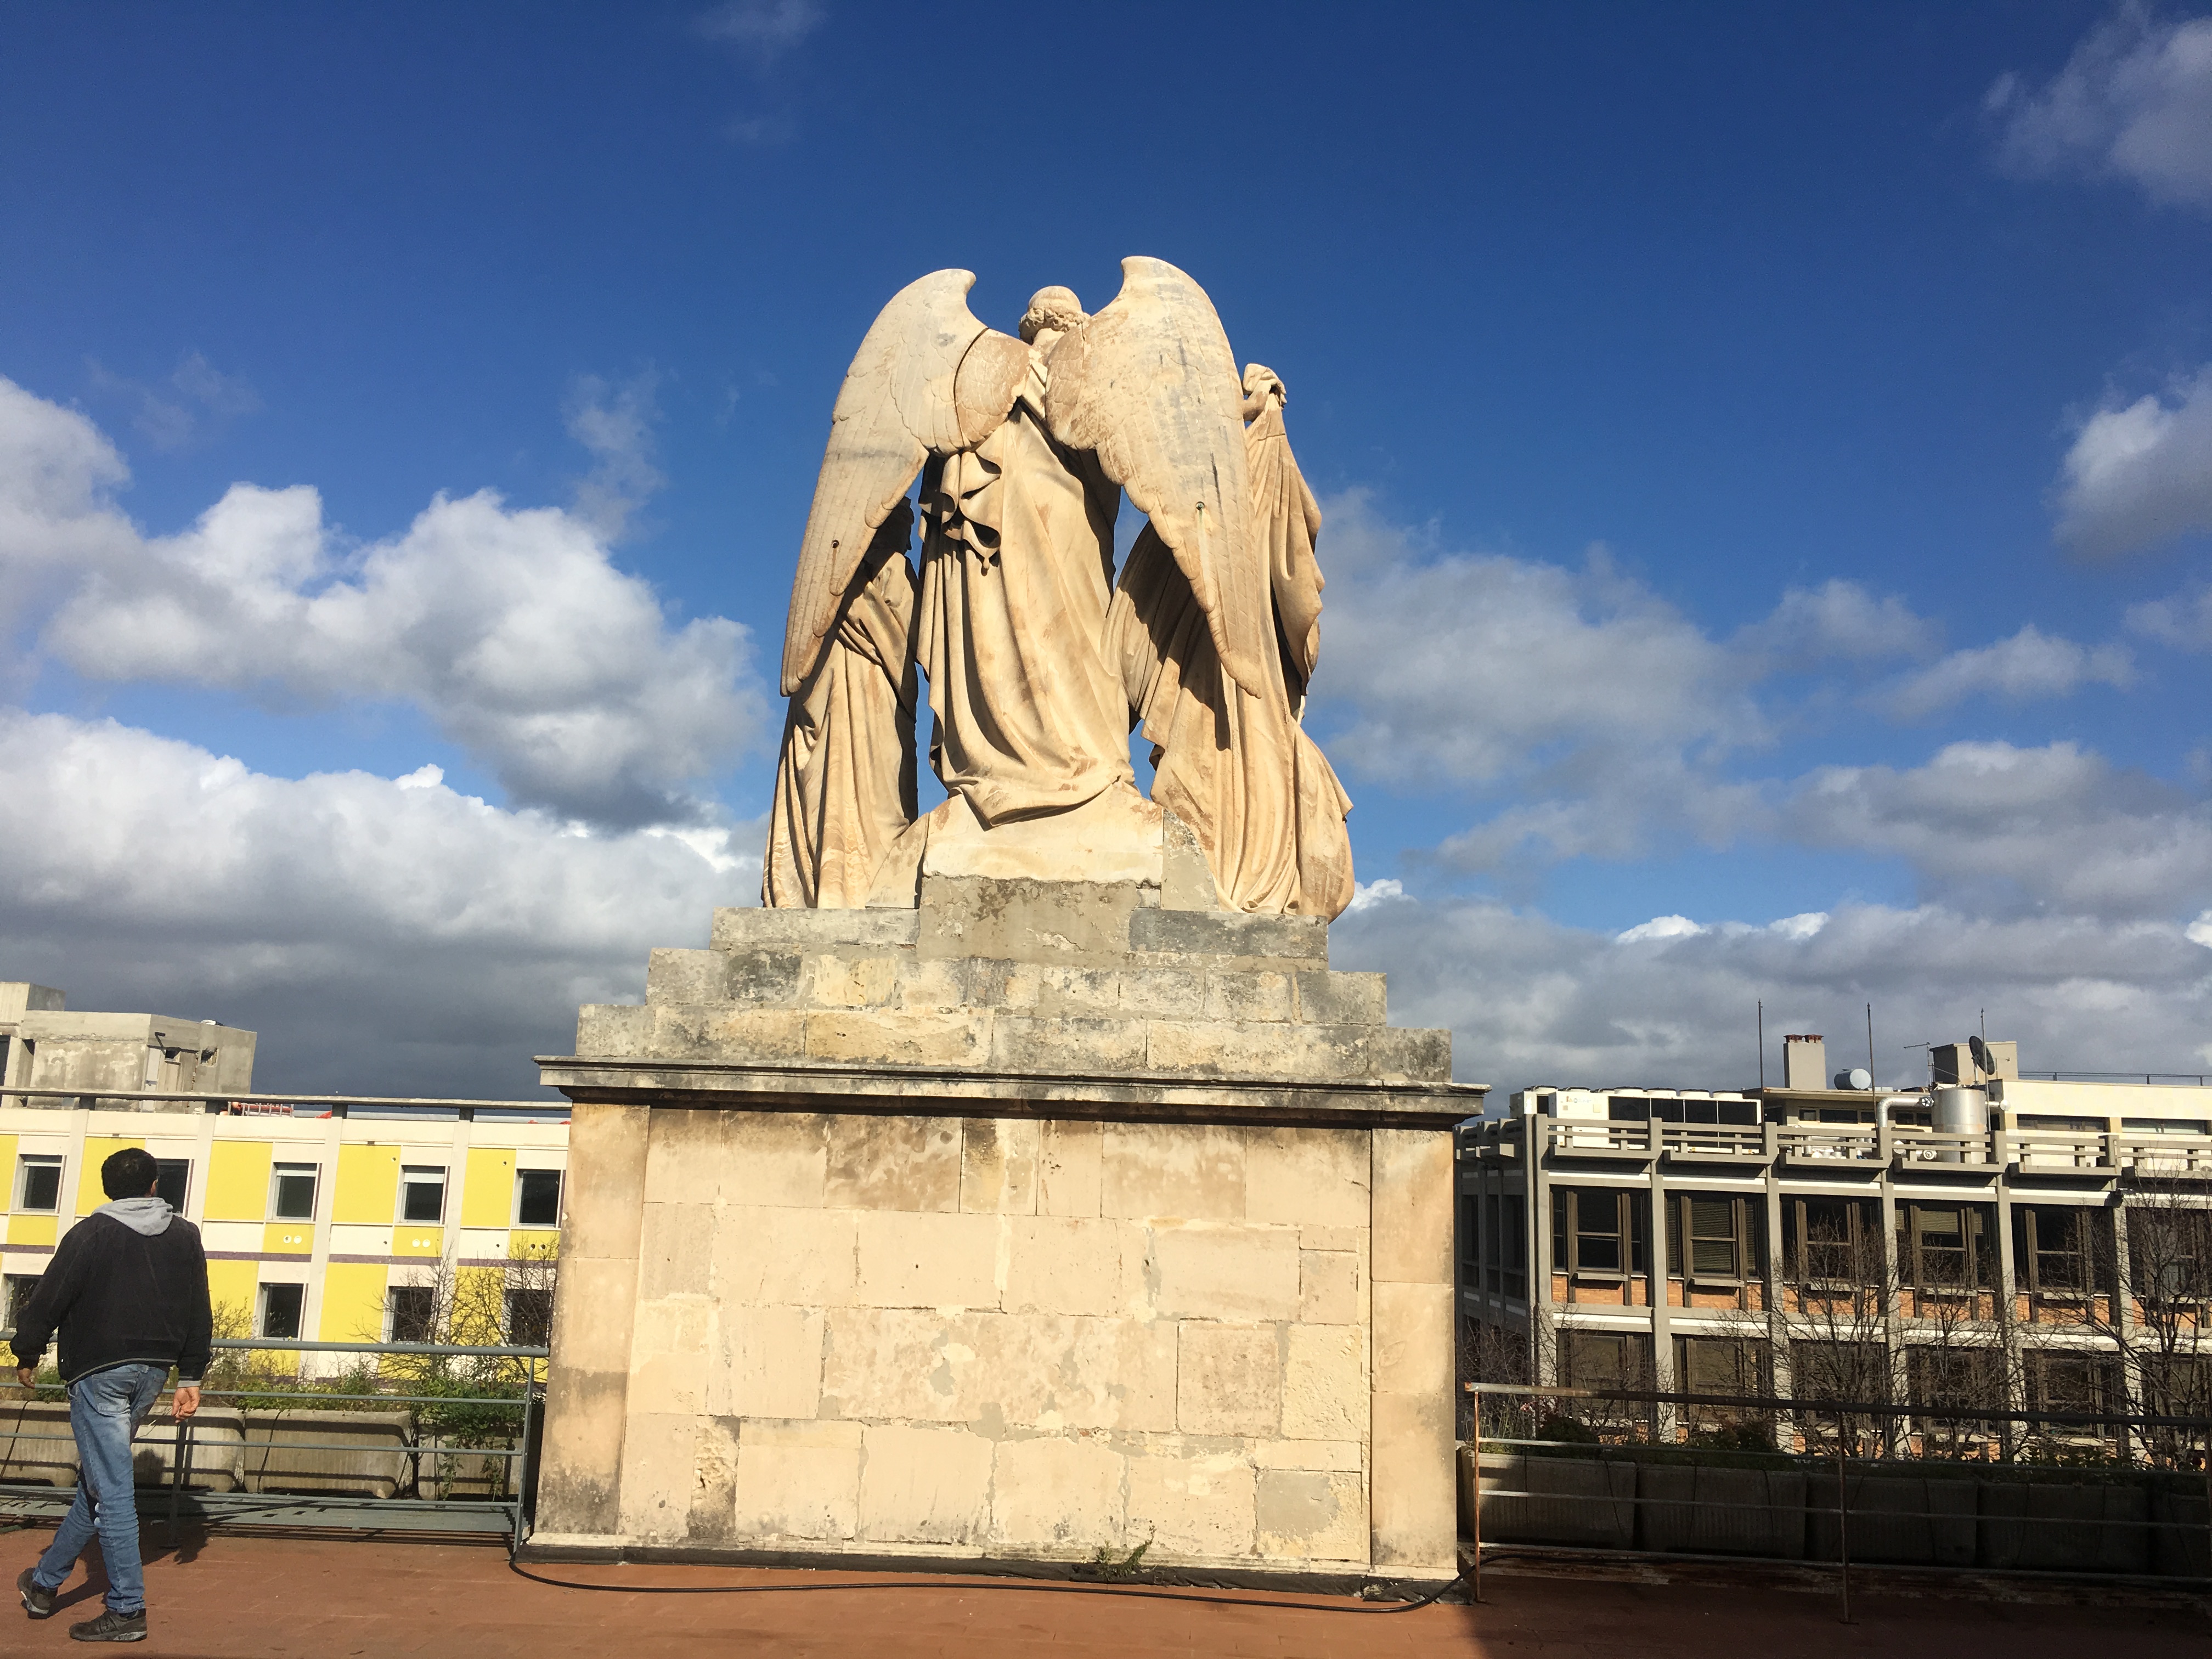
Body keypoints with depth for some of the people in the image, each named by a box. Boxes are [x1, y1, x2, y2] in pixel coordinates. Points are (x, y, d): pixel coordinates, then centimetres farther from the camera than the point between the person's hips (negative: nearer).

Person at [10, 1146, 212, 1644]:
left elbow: (48, 1298, -7)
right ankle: (46, 1580, 32)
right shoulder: (185, 1236, 6)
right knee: (99, 1477, 19)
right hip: (153, 1372, 6)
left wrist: (27, 1354, 10)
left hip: (99, 1371, -5)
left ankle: (127, 1609, -3)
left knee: (110, 1486, -4)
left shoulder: (90, 1233, -8)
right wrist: (190, 1377, 13)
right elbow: (199, 1313, 7)